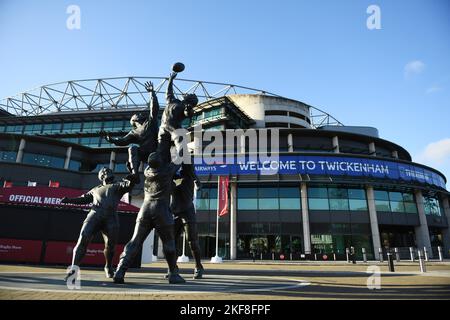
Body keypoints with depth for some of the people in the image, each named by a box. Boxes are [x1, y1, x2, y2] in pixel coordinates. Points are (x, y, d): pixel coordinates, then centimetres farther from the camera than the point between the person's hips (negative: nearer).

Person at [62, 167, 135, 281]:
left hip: (111, 218, -1)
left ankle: (108, 267, 25)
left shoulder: (117, 186, 23)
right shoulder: (95, 189, 31)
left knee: (110, 245, -1)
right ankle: (73, 268, -15)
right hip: (95, 215, 1)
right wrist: (69, 200, 20)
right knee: (83, 239, -17)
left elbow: (129, 184, 6)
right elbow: (84, 199, 32)